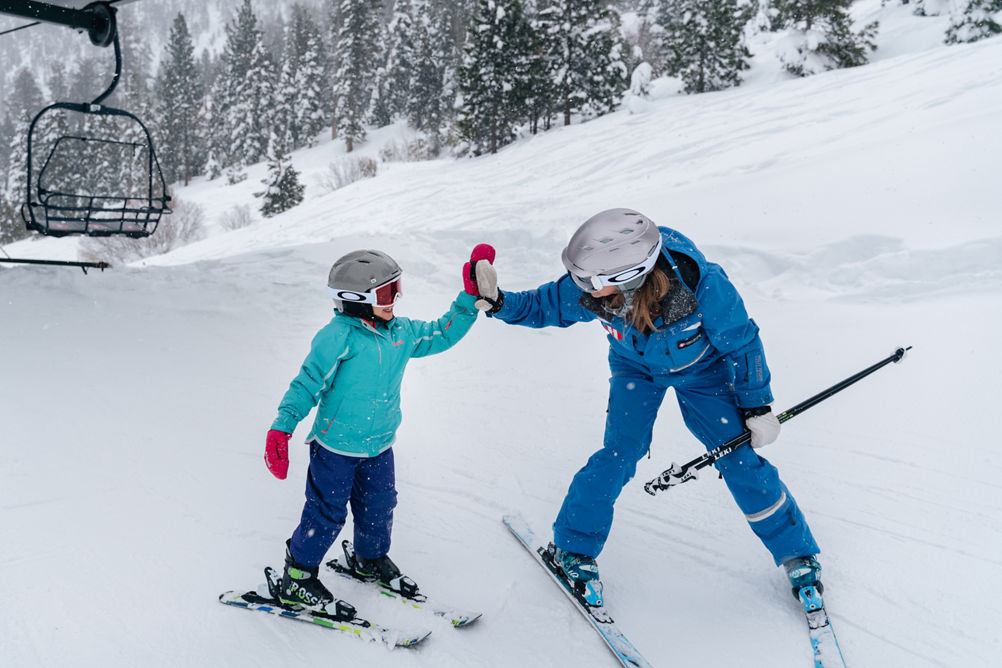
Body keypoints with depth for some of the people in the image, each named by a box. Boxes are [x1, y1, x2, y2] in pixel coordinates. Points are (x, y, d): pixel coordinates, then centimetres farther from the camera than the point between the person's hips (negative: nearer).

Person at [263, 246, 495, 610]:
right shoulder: (338, 336, -20)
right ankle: (296, 579, 26)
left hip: (379, 445, 6)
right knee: (326, 515, 5)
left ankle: (371, 558, 48)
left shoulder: (401, 332, 0)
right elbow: (308, 383, -18)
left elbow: (443, 334, 10)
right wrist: (282, 428, -25)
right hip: (335, 447, -6)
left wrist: (470, 298, 1)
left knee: (379, 507, 20)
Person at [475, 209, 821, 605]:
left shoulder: (700, 285, -41)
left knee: (740, 460, -4)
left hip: (702, 368, -1)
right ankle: (573, 547, 7)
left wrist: (757, 407, -12)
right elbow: (543, 306, -13)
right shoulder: (589, 290, -34)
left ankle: (797, 555, 18)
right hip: (636, 367, 1)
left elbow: (741, 341, -22)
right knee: (620, 455, -15)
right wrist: (499, 303, -32)